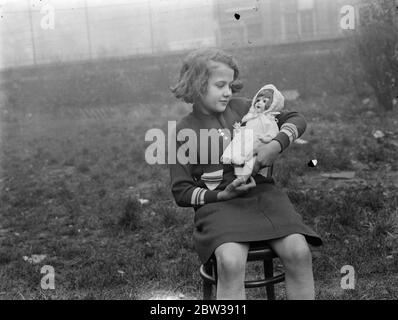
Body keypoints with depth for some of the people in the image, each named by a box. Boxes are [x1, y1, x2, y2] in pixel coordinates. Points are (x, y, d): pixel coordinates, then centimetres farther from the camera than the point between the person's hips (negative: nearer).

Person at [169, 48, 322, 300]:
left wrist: (276, 145, -9)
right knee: (231, 261, -33)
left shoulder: (241, 108, 10)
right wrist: (222, 194, -12)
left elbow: (297, 120, 12)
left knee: (298, 250, -24)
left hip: (261, 192, 3)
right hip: (218, 203, -2)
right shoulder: (184, 132, 3)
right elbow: (181, 191, 4)